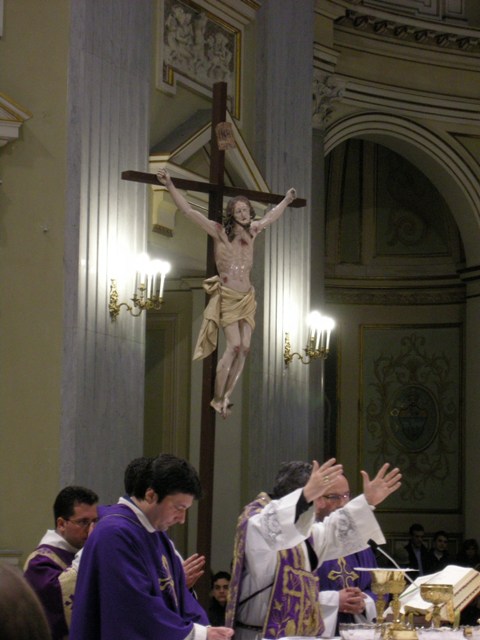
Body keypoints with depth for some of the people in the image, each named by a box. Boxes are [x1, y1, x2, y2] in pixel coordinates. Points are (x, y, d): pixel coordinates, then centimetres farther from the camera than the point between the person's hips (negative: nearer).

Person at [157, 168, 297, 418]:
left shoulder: (252, 231, 9)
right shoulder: (219, 232, -6)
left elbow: (270, 217, 31)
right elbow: (189, 211, -12)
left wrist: (286, 201, 46)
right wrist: (170, 186, -20)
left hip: (247, 296, 6)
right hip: (227, 296, -6)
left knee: (245, 346, -4)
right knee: (234, 345, -14)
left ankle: (227, 396, 2)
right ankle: (217, 399, -7)